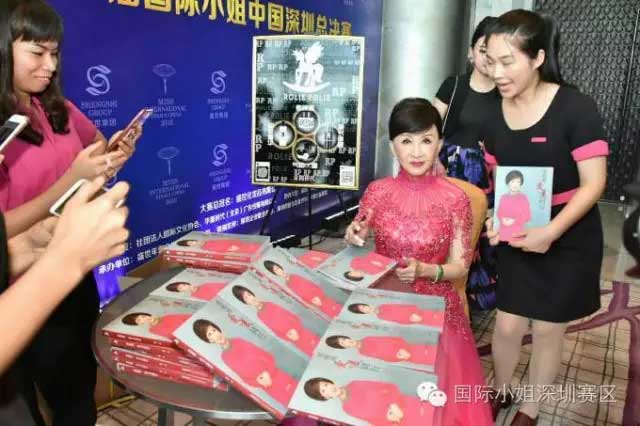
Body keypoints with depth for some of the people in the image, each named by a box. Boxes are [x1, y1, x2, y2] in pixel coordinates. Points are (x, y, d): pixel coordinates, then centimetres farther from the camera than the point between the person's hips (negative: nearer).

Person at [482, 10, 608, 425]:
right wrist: (494, 219, -11)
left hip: (569, 240, -3)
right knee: (508, 326, 9)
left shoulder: (575, 108, -18)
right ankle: (499, 393, 38)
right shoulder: (495, 117, -3)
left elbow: (593, 183, -18)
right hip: (517, 238, 3)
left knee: (548, 329, 10)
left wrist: (550, 232, -27)